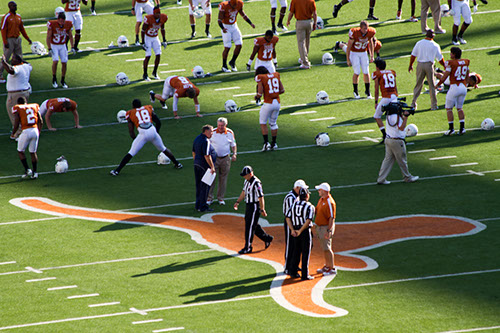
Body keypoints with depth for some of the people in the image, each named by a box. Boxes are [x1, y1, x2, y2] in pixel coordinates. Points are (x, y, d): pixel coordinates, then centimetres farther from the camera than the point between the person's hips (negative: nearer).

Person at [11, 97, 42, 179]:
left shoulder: (17, 109, 1)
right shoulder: (34, 107, 13)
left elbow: (16, 124, -5)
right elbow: (40, 122, 13)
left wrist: (13, 133, 13)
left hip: (26, 131, -4)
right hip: (35, 130, 4)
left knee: (20, 151, 15)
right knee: (33, 152, 16)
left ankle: (27, 169, 4)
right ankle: (34, 172, 15)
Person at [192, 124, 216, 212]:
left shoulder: (197, 138, 11)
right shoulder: (206, 141, -19)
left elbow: (194, 152, 20)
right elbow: (207, 156, -23)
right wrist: (212, 167, -19)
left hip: (197, 165, 9)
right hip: (205, 166, -9)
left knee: (199, 186, 17)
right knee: (205, 187, -2)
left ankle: (198, 204, 24)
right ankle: (202, 206, 1)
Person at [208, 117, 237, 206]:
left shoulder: (230, 133, 1)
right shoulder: (213, 132, -4)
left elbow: (233, 145, 12)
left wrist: (234, 154, -2)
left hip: (225, 158, 2)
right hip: (214, 158, -2)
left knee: (223, 179, 7)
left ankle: (220, 198, 18)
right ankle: (209, 197, 2)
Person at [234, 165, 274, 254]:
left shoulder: (256, 183, -22)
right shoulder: (247, 181, 7)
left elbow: (261, 197, -21)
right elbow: (244, 192, 22)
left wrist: (262, 210, -21)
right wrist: (237, 202, 16)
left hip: (255, 206, -9)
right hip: (249, 206, 9)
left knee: (250, 227, -5)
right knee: (254, 226, 17)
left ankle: (248, 248, 1)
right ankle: (267, 238, 34)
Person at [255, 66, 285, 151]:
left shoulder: (260, 78, -7)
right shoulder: (276, 75, 8)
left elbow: (260, 94, -13)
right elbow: (282, 90, 10)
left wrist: (256, 97, 9)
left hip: (268, 103, -5)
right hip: (277, 103, 5)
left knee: (263, 123, 10)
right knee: (273, 123, 20)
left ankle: (266, 142, -1)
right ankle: (274, 143, 25)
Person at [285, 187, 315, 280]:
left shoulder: (294, 204, 7)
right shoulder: (310, 206, -9)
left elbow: (288, 218, 0)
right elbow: (308, 220, -21)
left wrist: (292, 230, -6)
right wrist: (300, 231, -17)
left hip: (295, 231, 5)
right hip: (305, 231, -5)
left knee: (295, 252, 16)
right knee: (305, 254, 1)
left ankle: (293, 272, 18)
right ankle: (305, 275, 3)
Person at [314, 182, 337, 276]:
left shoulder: (329, 202, -21)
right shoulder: (321, 199, 9)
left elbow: (332, 218, -23)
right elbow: (316, 210, 23)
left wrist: (329, 231, -26)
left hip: (326, 227, -10)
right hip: (319, 227, 10)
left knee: (327, 248, -7)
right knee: (324, 248, 17)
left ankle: (332, 269, -1)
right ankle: (327, 266, 28)